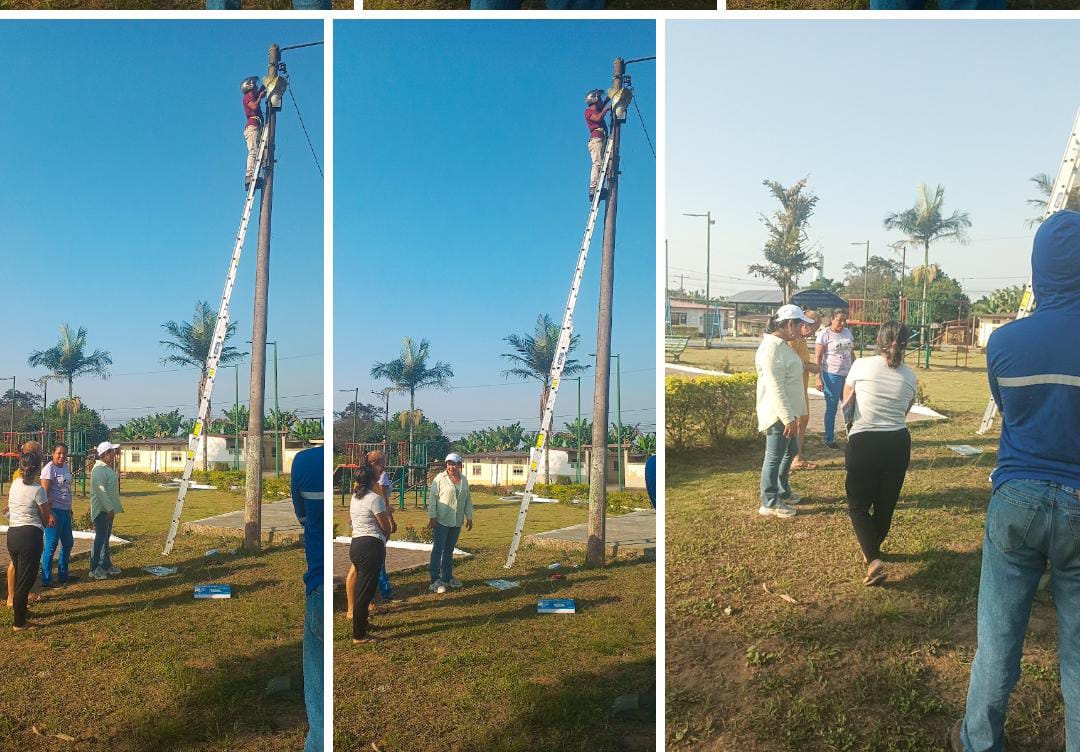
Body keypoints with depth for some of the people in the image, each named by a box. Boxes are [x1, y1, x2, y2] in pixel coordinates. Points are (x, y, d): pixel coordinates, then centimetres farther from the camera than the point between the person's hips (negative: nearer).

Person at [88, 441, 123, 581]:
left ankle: (106, 565, 25)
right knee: (100, 539, -5)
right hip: (102, 510, -10)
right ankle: (94, 569, 1)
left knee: (105, 538, 16)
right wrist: (109, 509, -23)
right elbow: (101, 492, -23)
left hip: (108, 509, 10)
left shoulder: (107, 468, 14)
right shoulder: (98, 470, -18)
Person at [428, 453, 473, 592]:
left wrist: (469, 517, 13)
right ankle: (435, 580, 0)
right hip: (441, 521, -5)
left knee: (449, 550, 13)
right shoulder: (440, 478, -7)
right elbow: (432, 498, -9)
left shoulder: (463, 480, 9)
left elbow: (468, 499, 15)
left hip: (457, 522, 5)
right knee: (438, 549, -3)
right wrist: (432, 516, -14)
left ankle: (447, 577, 23)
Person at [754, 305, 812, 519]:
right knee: (775, 457, -1)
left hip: (787, 412, 11)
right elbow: (775, 388, -25)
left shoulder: (781, 345, 11)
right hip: (778, 413, -11)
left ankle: (782, 492, 37)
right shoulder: (772, 348, -22)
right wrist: (788, 418, -24)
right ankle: (769, 503, 10)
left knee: (791, 450, 22)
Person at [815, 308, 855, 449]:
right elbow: (817, 357, -10)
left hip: (848, 374, 5)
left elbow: (852, 353, 17)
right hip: (832, 374, -5)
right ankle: (829, 439, 15)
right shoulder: (825, 334, -9)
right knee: (831, 408, 4)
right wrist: (819, 378, -15)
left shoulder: (848, 332, 8)